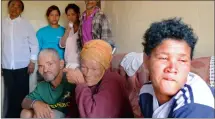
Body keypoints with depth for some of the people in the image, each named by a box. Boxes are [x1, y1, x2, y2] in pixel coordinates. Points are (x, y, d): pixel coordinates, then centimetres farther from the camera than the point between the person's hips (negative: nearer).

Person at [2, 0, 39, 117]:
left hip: (23, 65, -1)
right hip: (7, 66, 2)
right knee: (10, 92, 10)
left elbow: (34, 43, 1)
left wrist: (32, 61, -3)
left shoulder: (26, 24, -1)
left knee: (22, 92, 7)